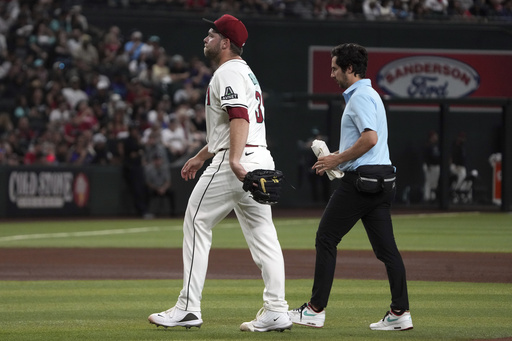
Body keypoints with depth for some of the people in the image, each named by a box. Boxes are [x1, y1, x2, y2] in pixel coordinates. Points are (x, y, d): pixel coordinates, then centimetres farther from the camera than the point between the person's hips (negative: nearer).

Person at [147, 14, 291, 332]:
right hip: (261, 160, 10)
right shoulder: (246, 72, 25)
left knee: (197, 223, -2)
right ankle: (276, 311, 0)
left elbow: (239, 117, -25)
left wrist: (234, 160, -36)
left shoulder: (228, 72, -9)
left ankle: (189, 308, -3)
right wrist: (200, 157, 36)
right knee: (262, 234, 5)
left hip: (237, 163, -10)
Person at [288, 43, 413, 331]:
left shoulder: (360, 96, -11)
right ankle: (400, 313, 0)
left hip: (361, 178, -10)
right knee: (385, 246, 5)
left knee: (326, 239, -2)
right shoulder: (370, 95, 22)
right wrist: (337, 158, 19)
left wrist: (337, 159, -15)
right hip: (382, 178, 10)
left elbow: (370, 138, -24)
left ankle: (315, 310, 0)